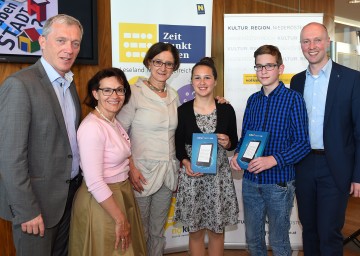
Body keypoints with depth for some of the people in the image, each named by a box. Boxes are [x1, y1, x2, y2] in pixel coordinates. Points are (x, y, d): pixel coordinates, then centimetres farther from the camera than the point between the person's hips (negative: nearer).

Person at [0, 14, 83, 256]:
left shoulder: (69, 83, 8)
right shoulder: (20, 84, -18)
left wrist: (77, 184, 9)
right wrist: (26, 210, -18)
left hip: (70, 193, 8)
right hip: (37, 201, -7)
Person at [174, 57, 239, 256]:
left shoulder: (226, 109, -1)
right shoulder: (182, 111, -3)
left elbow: (234, 143, 9)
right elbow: (177, 144, 3)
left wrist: (227, 143, -12)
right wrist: (186, 162, -14)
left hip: (219, 175, 1)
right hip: (191, 176, -1)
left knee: (217, 230, 11)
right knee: (195, 230, 10)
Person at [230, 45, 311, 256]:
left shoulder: (293, 99, -7)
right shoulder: (253, 100, 7)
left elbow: (303, 143, -12)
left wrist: (273, 160, -24)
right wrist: (238, 154, -6)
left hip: (279, 182, -4)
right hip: (251, 181, 5)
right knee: (253, 239, 18)